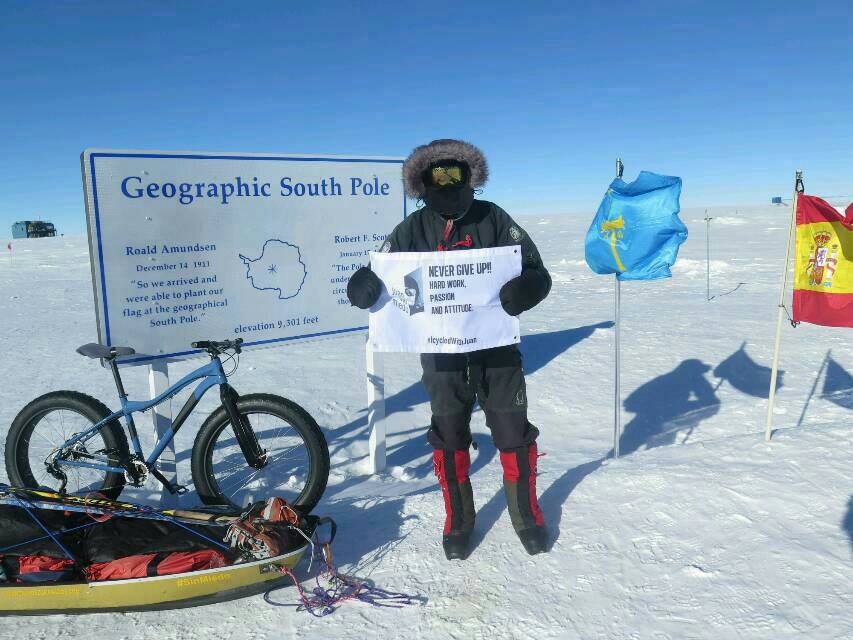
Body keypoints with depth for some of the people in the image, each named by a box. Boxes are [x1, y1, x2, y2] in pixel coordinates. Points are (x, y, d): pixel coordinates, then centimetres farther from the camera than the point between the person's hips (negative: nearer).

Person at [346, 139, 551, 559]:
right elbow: (379, 271, -4)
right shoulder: (413, 229, -1)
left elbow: (536, 271, -5)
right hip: (441, 351, 0)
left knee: (513, 433, 9)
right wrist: (363, 285, -28)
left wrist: (524, 288, -29)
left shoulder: (492, 218, -2)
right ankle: (458, 522, 32)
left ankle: (526, 514, 34)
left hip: (497, 348, 0)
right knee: (449, 437, 11)